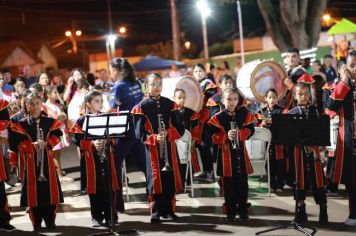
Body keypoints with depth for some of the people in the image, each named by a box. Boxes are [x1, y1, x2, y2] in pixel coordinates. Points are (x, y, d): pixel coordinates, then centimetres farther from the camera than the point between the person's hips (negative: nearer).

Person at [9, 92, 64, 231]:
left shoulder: (50, 122, 7)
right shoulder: (20, 124, 2)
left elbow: (56, 137, 2)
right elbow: (17, 143, -3)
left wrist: (46, 143, -13)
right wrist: (32, 145, -15)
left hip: (47, 160, 1)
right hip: (30, 161, -1)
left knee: (50, 190, 1)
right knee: (33, 190, -2)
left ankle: (50, 221, 13)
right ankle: (36, 223, 7)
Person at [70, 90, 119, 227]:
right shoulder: (81, 121, -1)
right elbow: (78, 140, -7)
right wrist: (92, 144, -20)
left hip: (106, 155, 2)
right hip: (91, 157, -2)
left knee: (109, 185, 2)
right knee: (95, 186, 2)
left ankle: (110, 215, 11)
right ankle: (96, 217, 12)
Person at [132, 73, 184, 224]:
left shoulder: (170, 105, 5)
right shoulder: (141, 107, -3)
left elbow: (179, 128, 4)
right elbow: (140, 133, -6)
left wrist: (168, 133, -15)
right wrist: (155, 138, -21)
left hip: (169, 148, 3)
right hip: (152, 149, -3)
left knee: (170, 178, 6)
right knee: (155, 179, -1)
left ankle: (169, 209, 19)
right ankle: (155, 212, 8)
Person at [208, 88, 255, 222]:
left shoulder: (244, 114, 1)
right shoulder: (217, 118, -5)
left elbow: (250, 130, -3)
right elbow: (213, 136, -8)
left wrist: (239, 133, -20)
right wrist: (226, 136, -23)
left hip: (241, 153, 2)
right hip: (226, 154, -2)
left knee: (242, 183, 6)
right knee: (228, 184, 4)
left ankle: (243, 211, 18)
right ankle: (230, 212, 14)